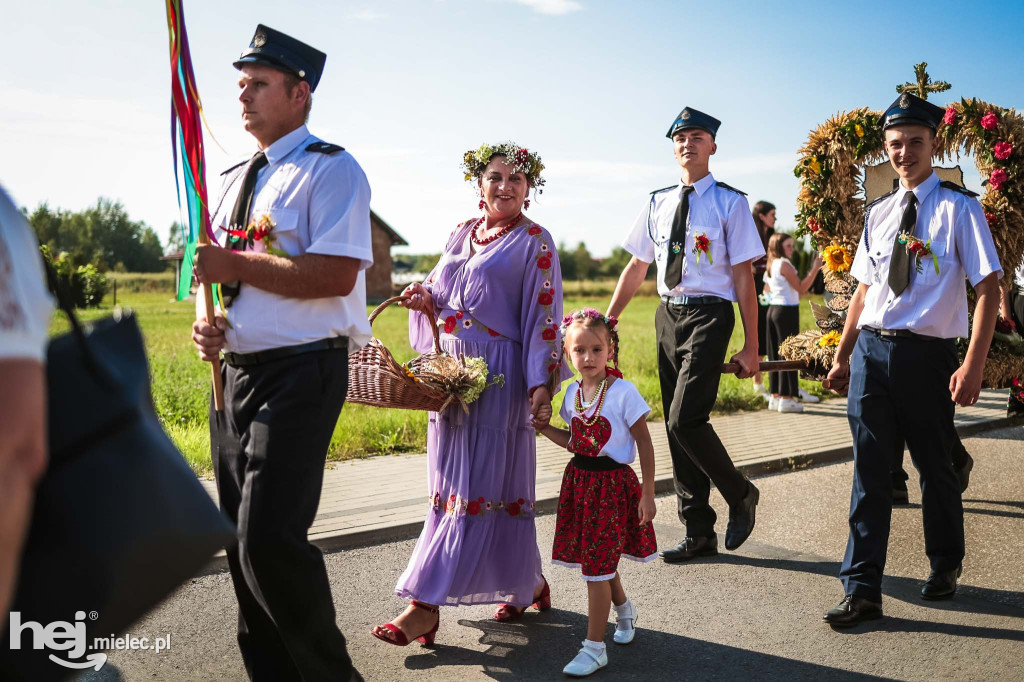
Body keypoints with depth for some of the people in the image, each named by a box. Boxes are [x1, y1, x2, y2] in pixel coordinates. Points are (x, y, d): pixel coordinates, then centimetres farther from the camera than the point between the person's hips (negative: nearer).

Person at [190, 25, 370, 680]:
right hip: (237, 372, 9)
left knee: (270, 538, -16)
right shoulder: (238, 178, 18)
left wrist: (237, 266, -15)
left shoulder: (332, 170, -8)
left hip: (301, 374, -8)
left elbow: (336, 276, -21)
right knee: (242, 541, 13)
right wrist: (209, 324, 3)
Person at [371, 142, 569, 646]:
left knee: (476, 486, -6)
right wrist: (426, 298, 1)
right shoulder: (462, 234, 16)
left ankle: (425, 606, -4)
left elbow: (544, 315, -7)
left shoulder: (534, 241, -2)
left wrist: (543, 382, -15)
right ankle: (528, 584, 26)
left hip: (497, 376, -7)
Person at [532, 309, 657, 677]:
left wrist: (647, 495, -10)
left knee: (597, 565, -4)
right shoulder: (572, 394, 4)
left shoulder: (623, 392, -15)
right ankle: (623, 608, 48)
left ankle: (594, 647, 8)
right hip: (580, 480, 6)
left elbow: (644, 444, -10)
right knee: (598, 560, 18)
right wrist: (545, 428, 0)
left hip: (613, 484, -6)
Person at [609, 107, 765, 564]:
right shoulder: (658, 202, 11)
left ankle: (740, 496, 13)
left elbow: (743, 277, -5)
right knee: (675, 427, 9)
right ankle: (699, 534, 23)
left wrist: (750, 347, -7)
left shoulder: (729, 202, -3)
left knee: (686, 420, -17)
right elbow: (636, 267, 16)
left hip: (709, 314, -6)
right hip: (668, 315, 6)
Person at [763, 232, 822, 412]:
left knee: (775, 354, 10)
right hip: (787, 311, -9)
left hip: (773, 309, 9)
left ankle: (775, 397, 15)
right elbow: (801, 288, -15)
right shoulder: (784, 264, -13)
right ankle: (786, 399, -3)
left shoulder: (771, 265, 14)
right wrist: (815, 269, -15)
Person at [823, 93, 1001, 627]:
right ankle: (862, 590, 7)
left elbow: (988, 287, -8)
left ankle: (944, 567, 37)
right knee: (869, 469, 2)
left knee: (935, 466, 13)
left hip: (927, 353, -3)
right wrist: (842, 355, 15)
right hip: (871, 348, 4)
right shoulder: (879, 212, 11)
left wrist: (973, 364, -17)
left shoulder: (958, 207, -4)